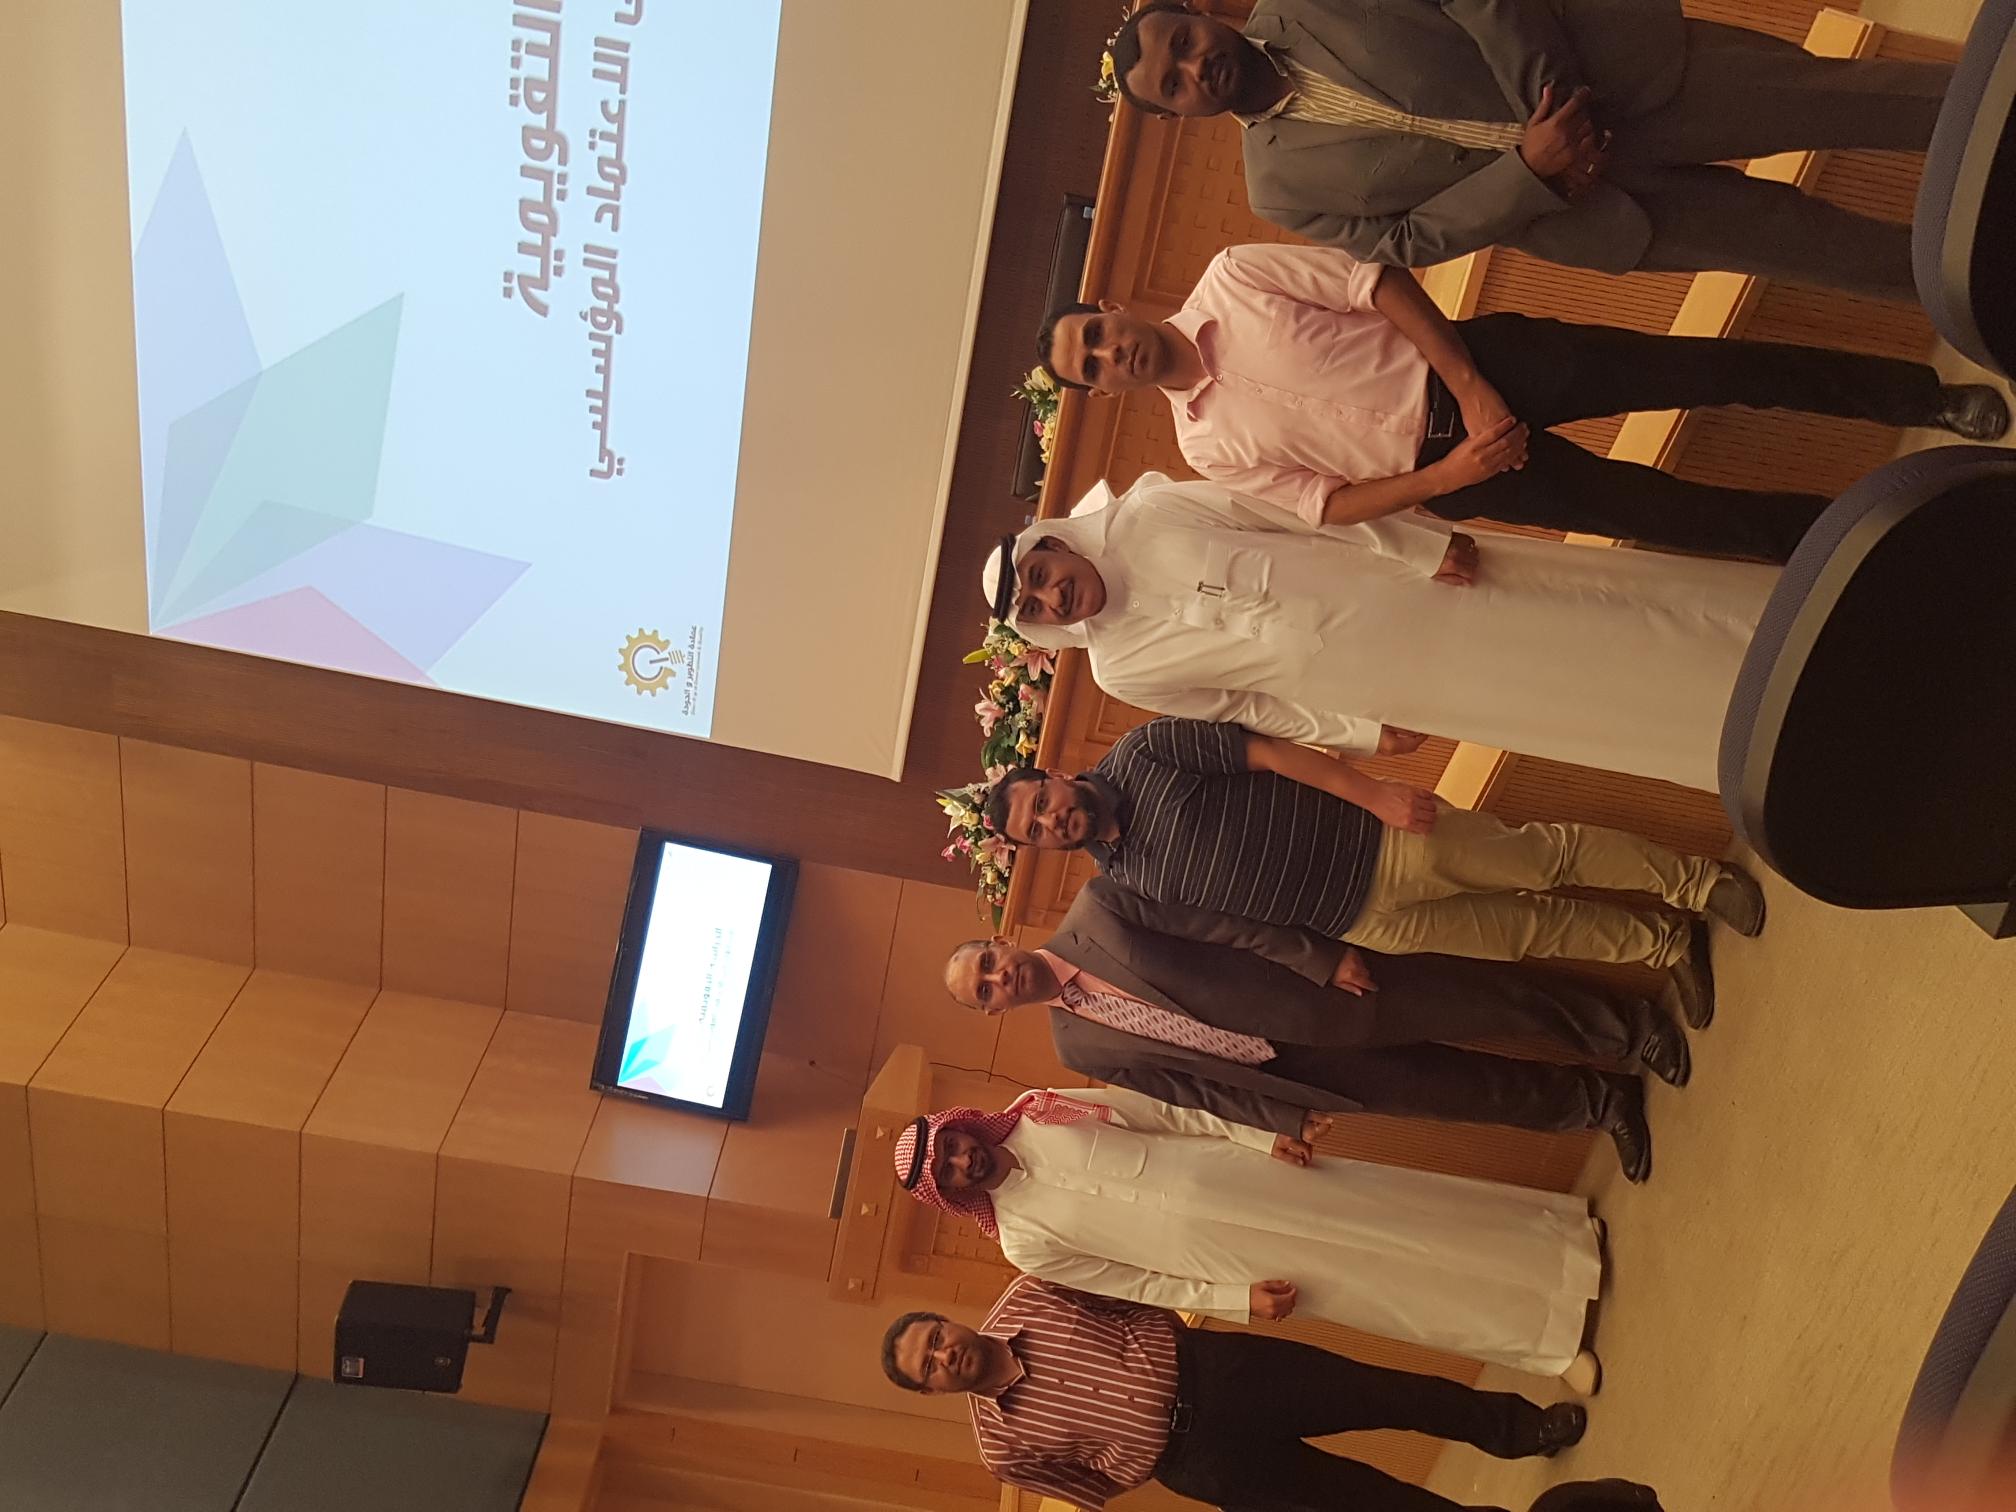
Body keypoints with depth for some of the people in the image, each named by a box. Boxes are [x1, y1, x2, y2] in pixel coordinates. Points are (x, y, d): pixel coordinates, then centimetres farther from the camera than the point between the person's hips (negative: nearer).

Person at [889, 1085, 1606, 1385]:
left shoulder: (1044, 1114, -3)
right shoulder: (1025, 1243, -6)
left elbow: (1170, 1112, 2)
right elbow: (1135, 1284, -2)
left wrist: (1263, 1138, -5)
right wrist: (1237, 1301, -8)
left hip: (1241, 1178, 2)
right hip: (1225, 1258, -2)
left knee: (1402, 1215, 2)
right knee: (1400, 1295, -2)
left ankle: (1560, 1228, 18)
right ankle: (1550, 1349, 13)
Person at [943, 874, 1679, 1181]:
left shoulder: (1093, 912, -12)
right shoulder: (1080, 1048, 0)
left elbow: (1217, 919, -13)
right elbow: (1195, 1087, 2)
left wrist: (1322, 957, -20)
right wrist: (1286, 1120, -6)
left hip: (1321, 985, -3)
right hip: (1291, 1065, 3)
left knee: (1484, 1004, -7)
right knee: (1452, 1089, 1)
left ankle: (1629, 1027, 15)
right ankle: (1598, 1100, 22)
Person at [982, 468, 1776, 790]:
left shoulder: (1147, 516, -8)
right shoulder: (1125, 671, -4)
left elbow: (1294, 508, -6)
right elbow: (1246, 706, 5)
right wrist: (1362, 734, 3)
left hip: (1394, 581, 1)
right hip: (1366, 676, -1)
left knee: (1593, 610, 2)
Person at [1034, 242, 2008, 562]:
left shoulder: (1230, 281, -5)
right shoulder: (1208, 447, -1)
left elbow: (1380, 282, -8)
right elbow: (1325, 505, 0)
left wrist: (1473, 389, -17)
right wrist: (1446, 476, -13)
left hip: (1479, 368, 0)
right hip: (1446, 469, 0)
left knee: (1708, 369, -8)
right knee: (1670, 514, -5)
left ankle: (1926, 394, 7)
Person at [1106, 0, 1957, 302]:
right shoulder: (1282, 184, -4)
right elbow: (1410, 240, -7)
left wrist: (1545, 88, -24)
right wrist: (1530, 169, -21)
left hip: (1606, 72, 0)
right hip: (1556, 194, 0)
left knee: (1836, 92, -4)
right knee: (1785, 237, 1)